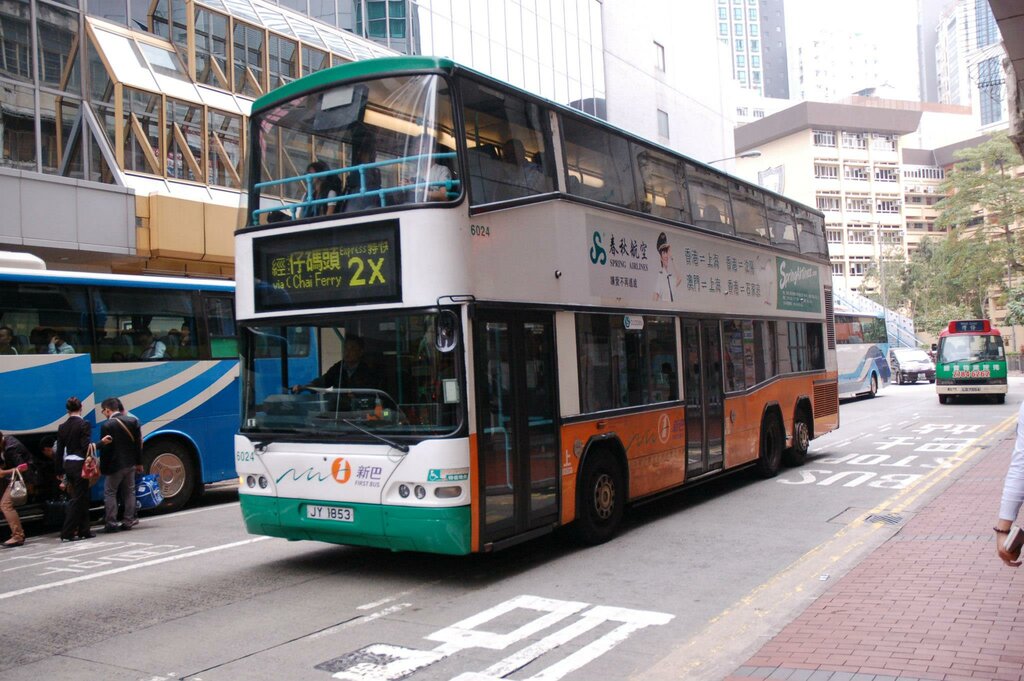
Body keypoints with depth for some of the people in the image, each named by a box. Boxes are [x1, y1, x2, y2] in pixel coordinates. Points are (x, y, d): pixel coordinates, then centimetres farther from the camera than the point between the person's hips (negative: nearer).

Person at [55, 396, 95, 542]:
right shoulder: (84, 424, -10)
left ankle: (83, 531, 19)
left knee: (82, 498, 15)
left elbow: (59, 450, 10)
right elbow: (86, 446, -17)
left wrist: (61, 470, 15)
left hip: (67, 464, 6)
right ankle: (67, 533, -3)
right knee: (78, 499, -1)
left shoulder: (62, 427, 7)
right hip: (79, 464, -6)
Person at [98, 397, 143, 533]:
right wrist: (139, 463, 12)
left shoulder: (107, 425, -15)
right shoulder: (133, 421, 1)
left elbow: (105, 449, -12)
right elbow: (138, 443, 5)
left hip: (115, 465, -5)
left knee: (110, 493, 5)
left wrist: (103, 468, -3)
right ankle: (129, 521, 14)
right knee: (129, 492, 13)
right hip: (130, 463, 5)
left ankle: (111, 524, 2)